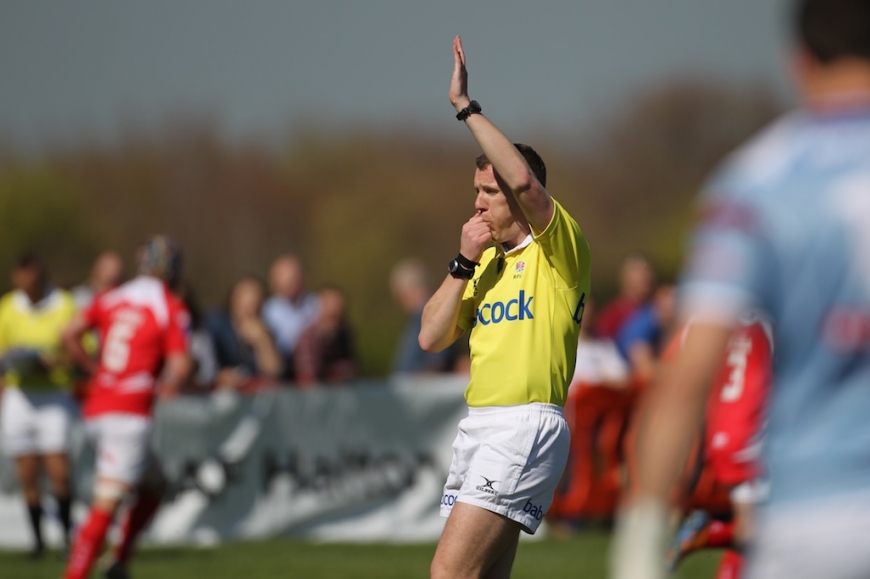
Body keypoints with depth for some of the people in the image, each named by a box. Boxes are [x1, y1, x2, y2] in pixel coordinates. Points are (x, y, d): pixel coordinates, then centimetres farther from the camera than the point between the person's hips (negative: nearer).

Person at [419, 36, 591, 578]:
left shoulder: (559, 248, -4)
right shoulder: (488, 262, 21)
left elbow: (525, 181, -24)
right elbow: (432, 337, 14)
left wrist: (466, 107, -20)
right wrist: (464, 263, 3)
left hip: (527, 425, -9)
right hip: (478, 423, 9)